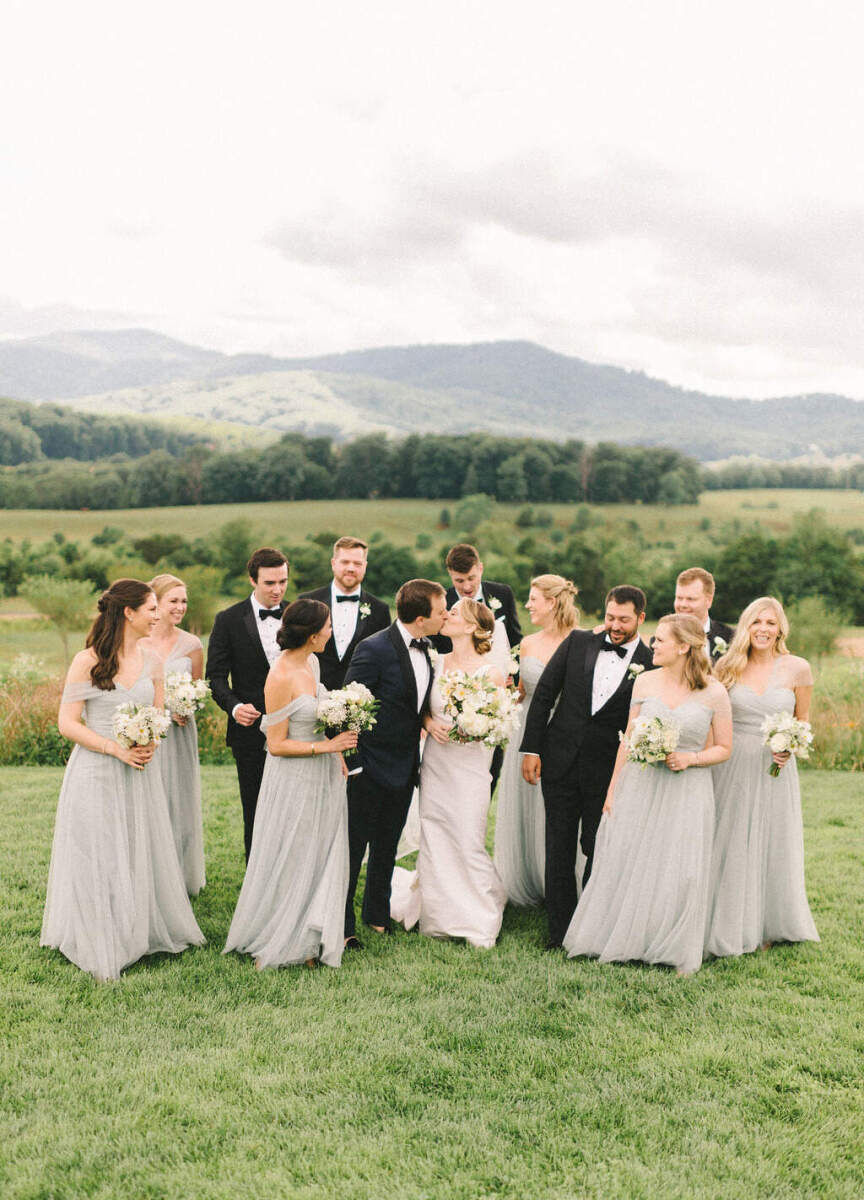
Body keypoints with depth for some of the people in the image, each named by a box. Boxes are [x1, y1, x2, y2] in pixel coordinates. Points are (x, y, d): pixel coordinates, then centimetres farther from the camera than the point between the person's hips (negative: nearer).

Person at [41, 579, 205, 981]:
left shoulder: (151, 662, 6)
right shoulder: (88, 661, -10)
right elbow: (67, 723, -10)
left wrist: (149, 744, -8)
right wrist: (116, 748, -18)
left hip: (139, 773, 5)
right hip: (96, 775, -5)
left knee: (140, 855, 11)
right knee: (97, 858, 3)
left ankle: (142, 933, 26)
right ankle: (99, 946, 16)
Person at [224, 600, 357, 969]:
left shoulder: (311, 662, 2)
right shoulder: (280, 678, -23)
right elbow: (276, 744, -20)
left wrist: (337, 754, 9)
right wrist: (325, 746, -21)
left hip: (322, 776, 8)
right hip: (294, 782, -8)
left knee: (319, 857, 15)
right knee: (289, 861, 6)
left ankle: (311, 937, 30)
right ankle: (278, 943, 24)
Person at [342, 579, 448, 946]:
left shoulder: (425, 649, 3)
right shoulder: (374, 650, -21)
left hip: (404, 769, 7)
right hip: (370, 768, -7)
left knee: (386, 847, 20)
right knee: (352, 848, 5)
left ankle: (378, 915, 35)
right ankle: (342, 925, 18)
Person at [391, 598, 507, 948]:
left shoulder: (491, 673, -8)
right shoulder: (436, 663, 5)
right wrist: (430, 723, -7)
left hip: (469, 766, -4)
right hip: (434, 764, 4)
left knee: (468, 844, -3)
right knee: (434, 844, 9)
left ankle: (480, 922, 15)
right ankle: (440, 917, 27)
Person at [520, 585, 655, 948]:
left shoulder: (651, 664, -5)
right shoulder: (577, 642, 2)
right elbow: (543, 694, 4)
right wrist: (531, 748, -1)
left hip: (608, 771, -2)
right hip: (560, 763, 2)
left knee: (598, 851, 6)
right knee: (559, 850, 8)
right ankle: (560, 935, 19)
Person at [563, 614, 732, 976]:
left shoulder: (714, 693, -5)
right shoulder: (645, 681, 3)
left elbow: (723, 748, 4)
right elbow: (629, 739, 7)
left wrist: (690, 759, -15)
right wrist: (612, 790, 6)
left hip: (687, 790, -2)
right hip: (639, 784, 3)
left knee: (679, 871, -1)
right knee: (625, 863, 6)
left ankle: (677, 951, 19)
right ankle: (620, 940, 23)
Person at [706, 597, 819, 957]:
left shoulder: (797, 668, -3)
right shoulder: (728, 667, 0)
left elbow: (803, 721, 8)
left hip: (775, 769, 0)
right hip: (733, 767, 0)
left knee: (773, 845, 9)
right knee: (730, 847, 5)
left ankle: (767, 927, 26)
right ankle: (729, 926, 20)